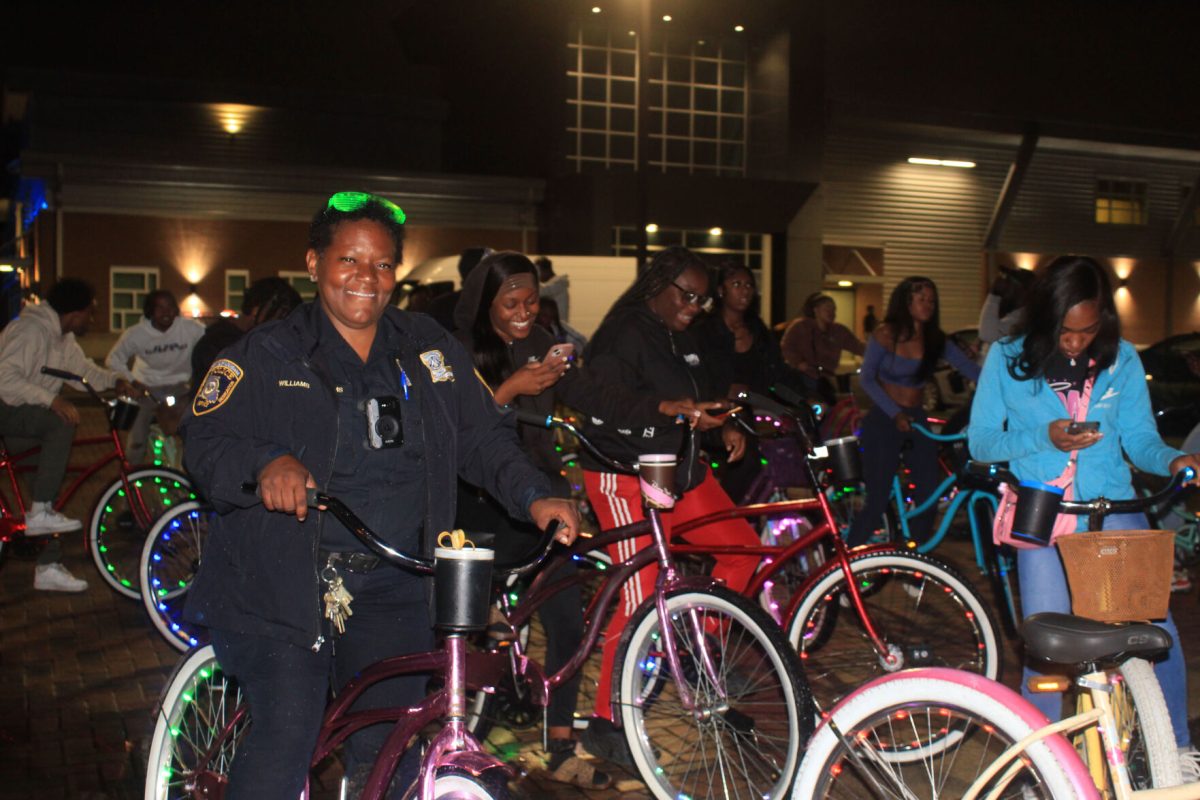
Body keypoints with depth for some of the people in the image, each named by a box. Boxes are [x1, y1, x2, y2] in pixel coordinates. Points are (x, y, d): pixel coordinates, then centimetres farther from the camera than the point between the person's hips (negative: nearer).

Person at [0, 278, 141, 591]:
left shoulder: (63, 337, 10)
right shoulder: (31, 330, -21)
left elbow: (85, 369, 14)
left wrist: (115, 380, -5)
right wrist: (51, 399, -38)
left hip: (25, 417, 10)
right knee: (62, 422, -30)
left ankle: (48, 568, 9)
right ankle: (38, 513, -25)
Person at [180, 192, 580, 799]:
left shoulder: (429, 349, 10)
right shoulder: (265, 355, 3)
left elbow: (484, 437, 9)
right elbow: (205, 442, -5)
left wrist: (534, 497, -8)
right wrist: (267, 462, -26)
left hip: (392, 593, 3)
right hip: (283, 585, -2)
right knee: (286, 738, -13)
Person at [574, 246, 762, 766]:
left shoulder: (679, 339, 13)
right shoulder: (625, 335, -15)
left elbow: (703, 393, 24)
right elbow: (605, 413, -24)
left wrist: (726, 427, 3)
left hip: (679, 468, 9)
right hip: (626, 476, -9)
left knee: (743, 549, 6)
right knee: (640, 600, -10)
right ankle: (605, 724, 1)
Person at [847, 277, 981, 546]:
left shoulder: (935, 339, 4)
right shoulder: (886, 334, -7)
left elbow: (969, 368, -6)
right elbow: (867, 379, -9)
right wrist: (895, 413, -20)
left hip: (916, 420, 4)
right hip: (884, 420, -4)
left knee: (929, 494, -3)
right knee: (878, 499, -9)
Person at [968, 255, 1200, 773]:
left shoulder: (1122, 360, 1)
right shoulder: (1008, 359, -2)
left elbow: (1140, 439, 3)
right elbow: (980, 442, -3)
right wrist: (1044, 438, -18)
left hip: (1113, 509, 1)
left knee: (1156, 629, -4)